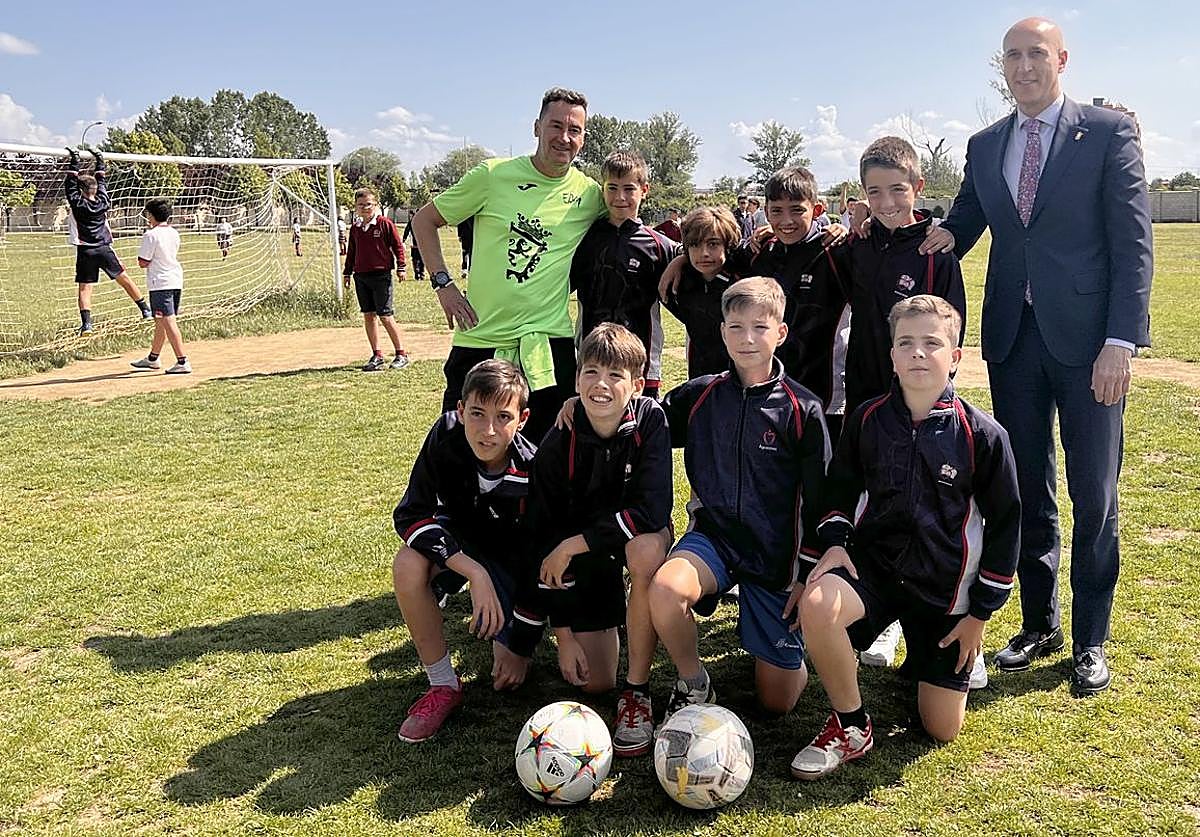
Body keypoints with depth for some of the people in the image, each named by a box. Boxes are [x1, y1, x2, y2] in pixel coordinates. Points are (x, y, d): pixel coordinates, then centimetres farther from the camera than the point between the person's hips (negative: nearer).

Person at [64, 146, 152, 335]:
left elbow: (70, 184, 1)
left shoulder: (77, 204, -7)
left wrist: (74, 162, 6)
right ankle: (146, 310, 18)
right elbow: (102, 183, 15)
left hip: (85, 252, -2)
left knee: (84, 288, -1)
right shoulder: (103, 202, 1)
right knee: (124, 278, 13)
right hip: (105, 249, 3)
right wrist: (100, 162, 24)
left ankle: (86, 324, -11)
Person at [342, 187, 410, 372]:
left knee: (385, 316, -7)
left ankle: (401, 354, 4)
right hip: (361, 276, 6)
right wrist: (347, 272, 20)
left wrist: (400, 266, -7)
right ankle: (377, 356, 13)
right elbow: (351, 252, 21)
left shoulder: (385, 223, -4)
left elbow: (397, 245, -1)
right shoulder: (355, 228, 12)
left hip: (381, 275, -6)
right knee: (368, 315, 6)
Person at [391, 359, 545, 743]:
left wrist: (521, 646, -16)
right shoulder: (446, 436, -29)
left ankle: (505, 630, 25)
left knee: (508, 676, -12)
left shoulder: (532, 473, -31)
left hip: (510, 554, -1)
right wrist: (474, 572, -38)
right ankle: (443, 685, -14)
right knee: (408, 565, -33)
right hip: (458, 539, 1)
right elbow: (410, 515, -27)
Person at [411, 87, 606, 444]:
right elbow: (424, 220, 7)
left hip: (551, 339, 1)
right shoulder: (493, 174, -2)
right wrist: (443, 283, -3)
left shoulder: (591, 194, 3)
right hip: (480, 337, -1)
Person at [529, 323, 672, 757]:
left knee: (647, 547, -39)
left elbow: (652, 513, -32)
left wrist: (574, 544, -28)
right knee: (594, 682, -5)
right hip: (580, 550, 1)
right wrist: (562, 634, -13)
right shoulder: (558, 444, -19)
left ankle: (637, 690, -22)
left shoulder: (650, 420, -23)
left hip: (640, 537, -1)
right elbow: (544, 538, -13)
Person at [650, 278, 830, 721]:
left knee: (777, 701, 1)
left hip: (777, 553, -1)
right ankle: (693, 685, -5)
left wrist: (809, 576, -3)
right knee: (665, 589, -34)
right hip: (714, 536, 2)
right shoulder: (699, 396, -1)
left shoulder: (804, 410, -8)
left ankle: (784, 640, 36)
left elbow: (818, 500, -3)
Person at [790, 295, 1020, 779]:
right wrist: (835, 542, -7)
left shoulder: (983, 435, -11)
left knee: (942, 730, 3)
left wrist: (982, 613, -1)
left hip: (945, 584, -1)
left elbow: (1004, 523, -2)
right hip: (874, 563, 1)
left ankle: (961, 651, 37)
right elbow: (841, 488, 12)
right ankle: (850, 728, -10)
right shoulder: (867, 420, -5)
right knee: (817, 605, -35)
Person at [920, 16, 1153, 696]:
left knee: (1093, 494, 4)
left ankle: (1091, 641, 18)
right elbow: (966, 217, 15)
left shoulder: (1109, 131, -1)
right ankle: (1039, 624, 26)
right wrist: (947, 236, -10)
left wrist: (1121, 341, -14)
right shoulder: (985, 146, 12)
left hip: (1086, 335, -4)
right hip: (1013, 336, 4)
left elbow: (1133, 243, -6)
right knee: (1028, 490, 11)